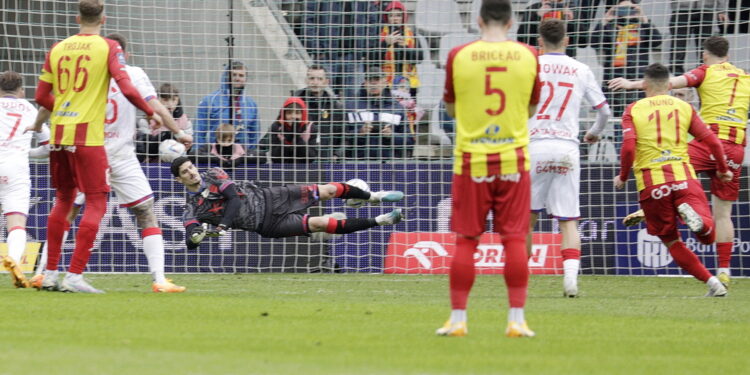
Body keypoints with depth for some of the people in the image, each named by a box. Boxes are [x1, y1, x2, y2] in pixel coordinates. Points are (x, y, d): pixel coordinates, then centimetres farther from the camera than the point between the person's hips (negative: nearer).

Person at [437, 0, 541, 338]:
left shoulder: (459, 56, -3)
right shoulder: (528, 56, 0)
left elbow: (451, 108, 9)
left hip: (471, 160, -1)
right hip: (513, 158, 1)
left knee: (465, 240, 5)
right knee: (514, 239, 2)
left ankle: (458, 319, 5)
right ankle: (516, 320, -1)